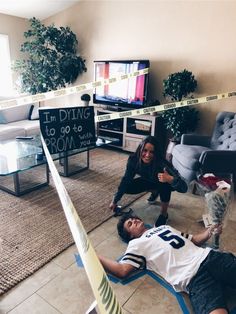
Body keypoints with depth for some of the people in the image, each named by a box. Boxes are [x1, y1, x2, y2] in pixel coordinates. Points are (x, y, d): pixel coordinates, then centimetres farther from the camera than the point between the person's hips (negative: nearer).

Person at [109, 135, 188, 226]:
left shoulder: (162, 164, -41)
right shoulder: (133, 159, -30)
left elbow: (184, 188, -45)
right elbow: (126, 180, -15)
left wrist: (170, 179, -66)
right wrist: (115, 201, -12)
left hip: (165, 184, -4)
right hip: (149, 181, 5)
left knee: (165, 184, -37)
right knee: (128, 188, -11)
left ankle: (164, 214, -11)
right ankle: (155, 191, 16)